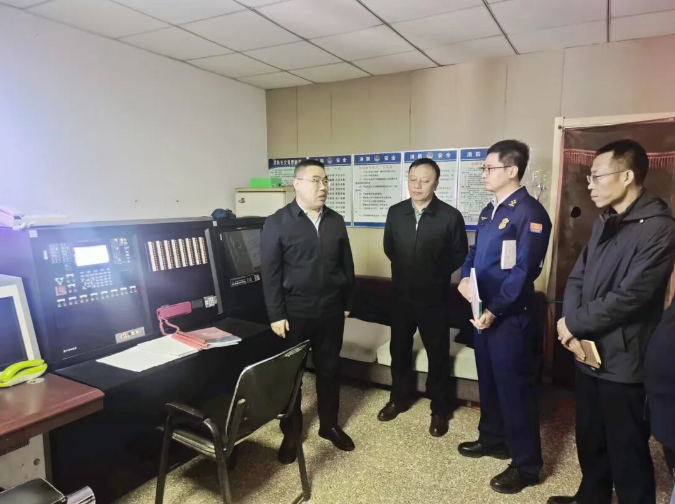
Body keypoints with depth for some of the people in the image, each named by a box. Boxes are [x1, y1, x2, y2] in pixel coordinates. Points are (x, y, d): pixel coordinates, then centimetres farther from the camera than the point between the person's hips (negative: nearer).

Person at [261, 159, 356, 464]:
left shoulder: (336, 221, 6)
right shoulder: (277, 223, -7)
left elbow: (347, 265, 11)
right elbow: (270, 273, -9)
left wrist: (348, 303, 10)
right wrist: (276, 315, -11)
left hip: (331, 311, 4)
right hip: (295, 312, -3)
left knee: (329, 370, 15)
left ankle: (329, 425, 34)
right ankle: (290, 434, 28)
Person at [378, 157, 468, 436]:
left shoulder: (450, 216, -13)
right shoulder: (395, 212, -1)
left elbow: (459, 255, -1)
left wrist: (436, 274, 3)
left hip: (434, 297, -3)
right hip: (401, 294, 4)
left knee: (438, 354, 9)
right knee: (399, 349, 16)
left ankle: (440, 409, 27)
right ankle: (399, 398, 36)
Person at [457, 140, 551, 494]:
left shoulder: (530, 213, -15)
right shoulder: (489, 211, 11)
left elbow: (524, 270, -20)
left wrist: (494, 310, -20)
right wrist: (465, 277, -4)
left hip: (510, 315, -8)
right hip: (483, 310, 8)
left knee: (514, 386, 3)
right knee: (488, 379, 19)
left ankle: (526, 465, 19)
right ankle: (492, 438, 39)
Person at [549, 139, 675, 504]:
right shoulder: (604, 223, 11)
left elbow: (628, 297, -23)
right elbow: (577, 277, 7)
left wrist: (573, 324, -12)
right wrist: (571, 328, -9)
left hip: (623, 362, -7)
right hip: (589, 352, 8)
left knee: (626, 452, 10)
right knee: (590, 440, 23)